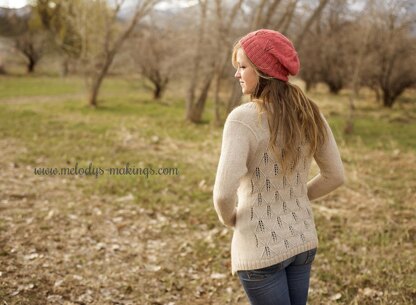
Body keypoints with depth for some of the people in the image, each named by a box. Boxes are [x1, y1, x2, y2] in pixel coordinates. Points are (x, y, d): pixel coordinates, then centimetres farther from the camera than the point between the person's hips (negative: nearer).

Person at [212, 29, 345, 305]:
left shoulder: (243, 119, -22)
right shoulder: (309, 113, -3)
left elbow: (224, 193, -29)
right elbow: (335, 176, 6)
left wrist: (229, 218, -6)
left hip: (261, 248, -6)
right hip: (302, 240, 6)